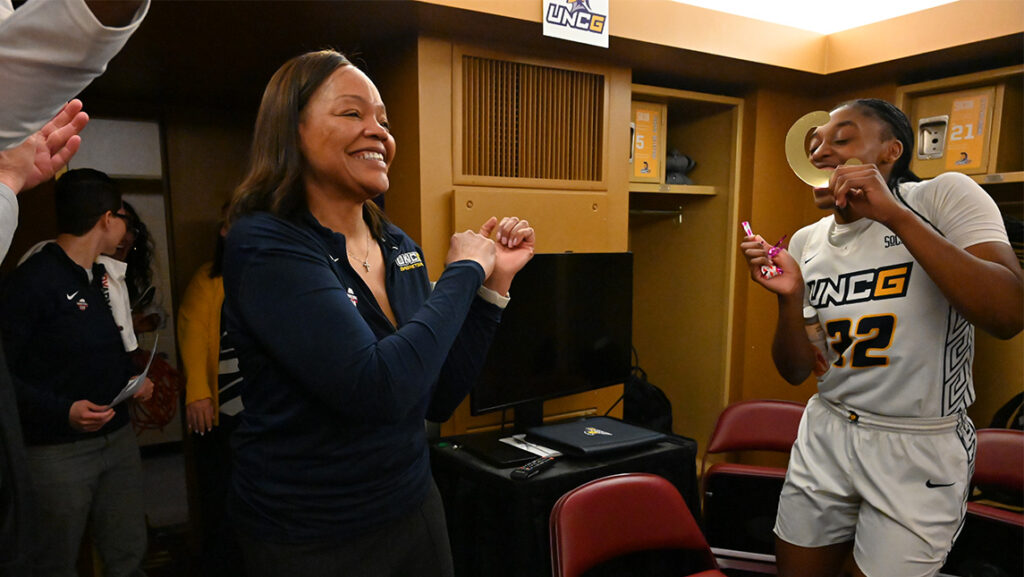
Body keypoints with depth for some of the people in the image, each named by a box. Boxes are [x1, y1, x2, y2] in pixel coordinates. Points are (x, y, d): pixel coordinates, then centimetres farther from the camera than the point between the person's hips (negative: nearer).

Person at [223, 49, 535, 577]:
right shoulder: (264, 245, -19)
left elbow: (438, 400, 2)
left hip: (414, 507, 6)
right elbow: (378, 389, -31)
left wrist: (494, 282, -5)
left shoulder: (398, 246, -1)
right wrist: (463, 271, -18)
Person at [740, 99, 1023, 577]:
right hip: (826, 434, 5)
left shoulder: (945, 196, -11)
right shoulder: (807, 242, 2)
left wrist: (897, 215, -30)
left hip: (919, 448, -4)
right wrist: (790, 297, -17)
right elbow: (796, 372, 2)